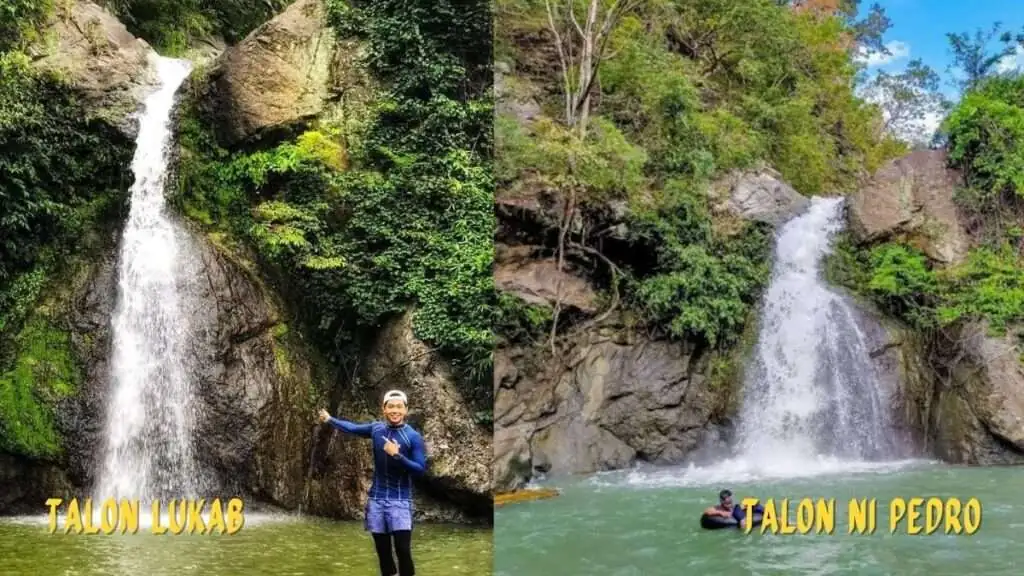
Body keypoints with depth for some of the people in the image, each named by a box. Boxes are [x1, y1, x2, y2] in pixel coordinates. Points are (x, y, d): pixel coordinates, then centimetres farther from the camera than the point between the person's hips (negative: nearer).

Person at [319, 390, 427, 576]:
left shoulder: (413, 437, -9)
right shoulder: (376, 429, 3)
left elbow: (421, 469, -13)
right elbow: (353, 428, 23)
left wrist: (397, 455, -23)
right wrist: (330, 419, 33)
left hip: (400, 501, -4)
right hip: (376, 499, 4)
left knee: (402, 549, -14)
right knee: (382, 551, 7)